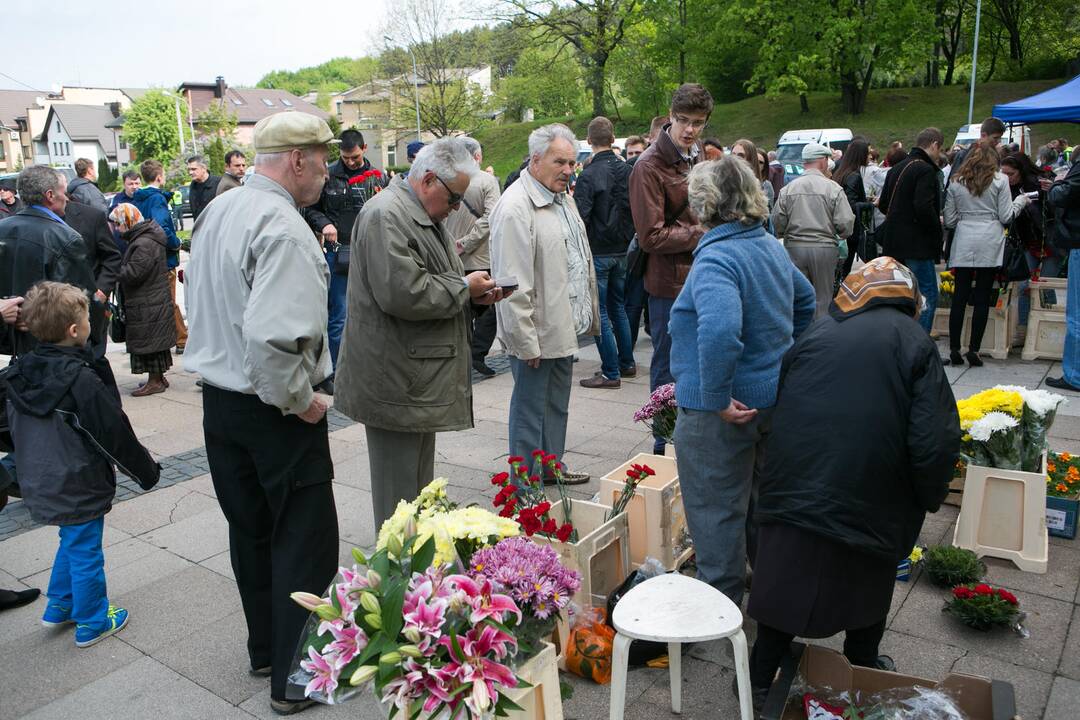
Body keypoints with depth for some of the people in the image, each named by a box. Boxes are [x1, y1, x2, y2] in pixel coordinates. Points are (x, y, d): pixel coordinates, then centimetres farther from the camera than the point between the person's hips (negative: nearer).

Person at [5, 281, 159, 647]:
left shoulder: (20, 374, 0)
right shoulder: (81, 380, -25)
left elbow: (16, 428, 12)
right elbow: (115, 435, -19)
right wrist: (147, 471, -7)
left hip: (41, 484, 8)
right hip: (80, 487, -8)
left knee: (71, 543, 27)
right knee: (85, 554, 8)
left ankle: (59, 606, 40)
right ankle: (91, 623, 22)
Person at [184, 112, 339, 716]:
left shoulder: (216, 212, 7)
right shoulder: (283, 228, -22)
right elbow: (271, 335, -33)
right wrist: (300, 400, -18)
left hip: (219, 398, 9)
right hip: (274, 411, -9)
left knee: (251, 530, 20)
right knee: (304, 542, 4)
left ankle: (265, 649, 37)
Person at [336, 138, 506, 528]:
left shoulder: (424, 215, 17)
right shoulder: (386, 216, -18)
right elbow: (403, 294, -28)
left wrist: (475, 292, 7)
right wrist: (464, 287, -14)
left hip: (421, 376, 11)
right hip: (395, 382, -11)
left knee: (419, 477, 21)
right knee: (399, 485, 0)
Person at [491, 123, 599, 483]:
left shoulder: (564, 197, 11)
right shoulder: (514, 208, -19)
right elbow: (513, 284, -23)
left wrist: (589, 314, 18)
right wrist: (527, 342, -22)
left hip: (564, 328, 9)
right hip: (537, 334, -9)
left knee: (557, 406, 22)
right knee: (530, 412, 5)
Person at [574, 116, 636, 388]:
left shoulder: (589, 175, -17)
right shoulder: (626, 170, 2)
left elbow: (580, 217, -19)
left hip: (597, 252, -6)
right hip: (621, 251, 6)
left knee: (600, 312, 0)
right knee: (618, 307, 18)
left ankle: (611, 373, 3)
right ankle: (627, 363, 26)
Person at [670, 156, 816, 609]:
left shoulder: (715, 258, -23)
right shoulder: (771, 246, 7)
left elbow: (719, 329, -40)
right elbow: (805, 299, 23)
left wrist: (717, 396, -30)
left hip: (721, 414, -9)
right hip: (775, 398, 9)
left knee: (717, 512, 5)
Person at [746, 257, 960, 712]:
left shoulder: (817, 333, 7)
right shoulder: (913, 342, -4)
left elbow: (779, 407, 14)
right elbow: (934, 440, -11)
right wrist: (928, 499, 6)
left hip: (792, 490, 2)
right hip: (868, 501, -2)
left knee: (788, 578, 13)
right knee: (867, 583, 20)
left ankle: (761, 676, 22)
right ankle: (863, 670, 39)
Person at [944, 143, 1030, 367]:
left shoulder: (956, 183, 7)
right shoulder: (1000, 180, 1)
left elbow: (949, 221, 8)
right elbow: (1006, 217, 1)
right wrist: (1021, 201, 18)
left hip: (963, 246, 2)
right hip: (989, 244, -2)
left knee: (960, 296, 4)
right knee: (982, 298, 2)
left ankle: (954, 349, 3)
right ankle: (974, 349, 2)